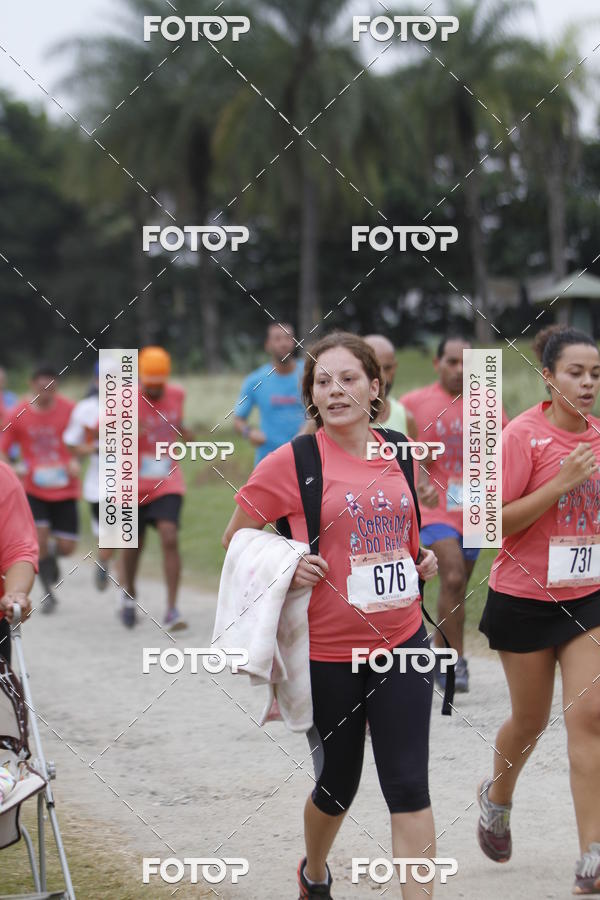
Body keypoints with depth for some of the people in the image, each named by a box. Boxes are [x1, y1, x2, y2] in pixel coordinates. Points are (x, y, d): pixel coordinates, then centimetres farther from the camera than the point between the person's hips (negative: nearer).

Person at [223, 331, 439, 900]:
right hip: (327, 653, -3)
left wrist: (423, 564, 3)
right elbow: (235, 540, -1)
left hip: (401, 640, 3)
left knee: (408, 785, -4)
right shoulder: (291, 462, -9)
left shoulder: (397, 456, 5)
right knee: (337, 785, 13)